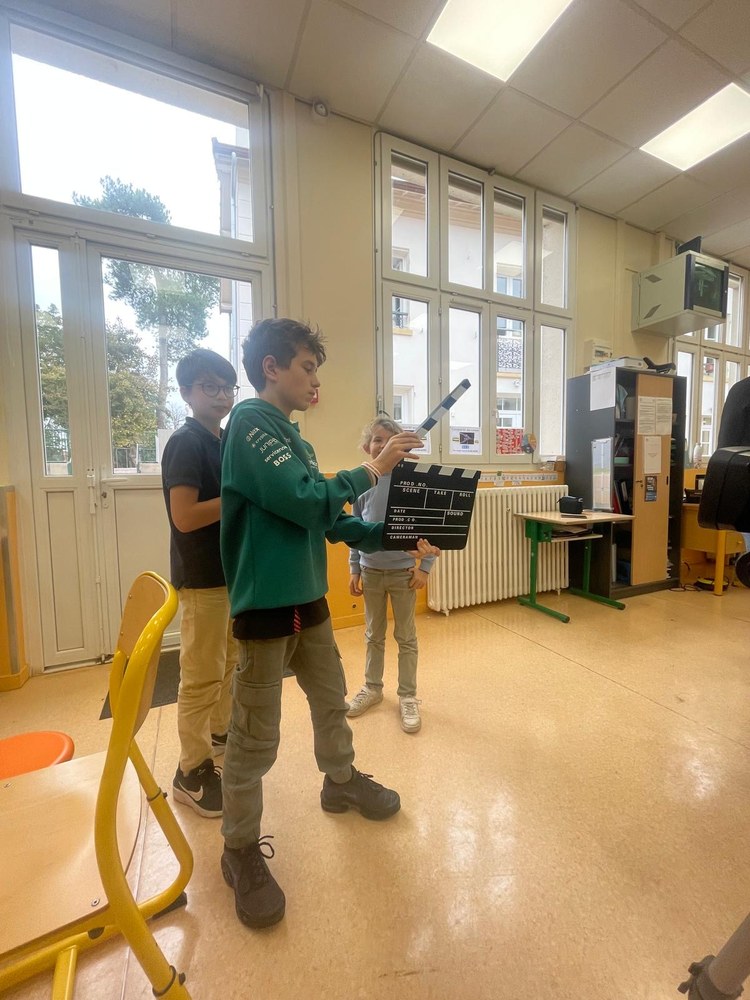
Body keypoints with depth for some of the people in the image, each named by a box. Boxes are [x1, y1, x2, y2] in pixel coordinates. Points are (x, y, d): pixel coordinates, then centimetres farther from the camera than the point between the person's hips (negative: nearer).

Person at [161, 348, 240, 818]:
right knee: (203, 676, 4)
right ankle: (192, 771, 23)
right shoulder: (185, 443, -13)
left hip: (234, 569, 9)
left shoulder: (226, 441, 12)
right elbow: (185, 517, -23)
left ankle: (220, 733, 42)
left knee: (230, 663, 21)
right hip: (203, 577, -8)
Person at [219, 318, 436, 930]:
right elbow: (308, 504, -24)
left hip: (309, 597, 9)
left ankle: (342, 781, 47)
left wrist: (392, 539, 7)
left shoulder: (289, 433, 14)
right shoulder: (250, 423, -12)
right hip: (265, 603, -8)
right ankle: (241, 849, 31)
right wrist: (373, 468, -12)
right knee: (256, 737, 7)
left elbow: (329, 519, 13)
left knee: (331, 701, 23)